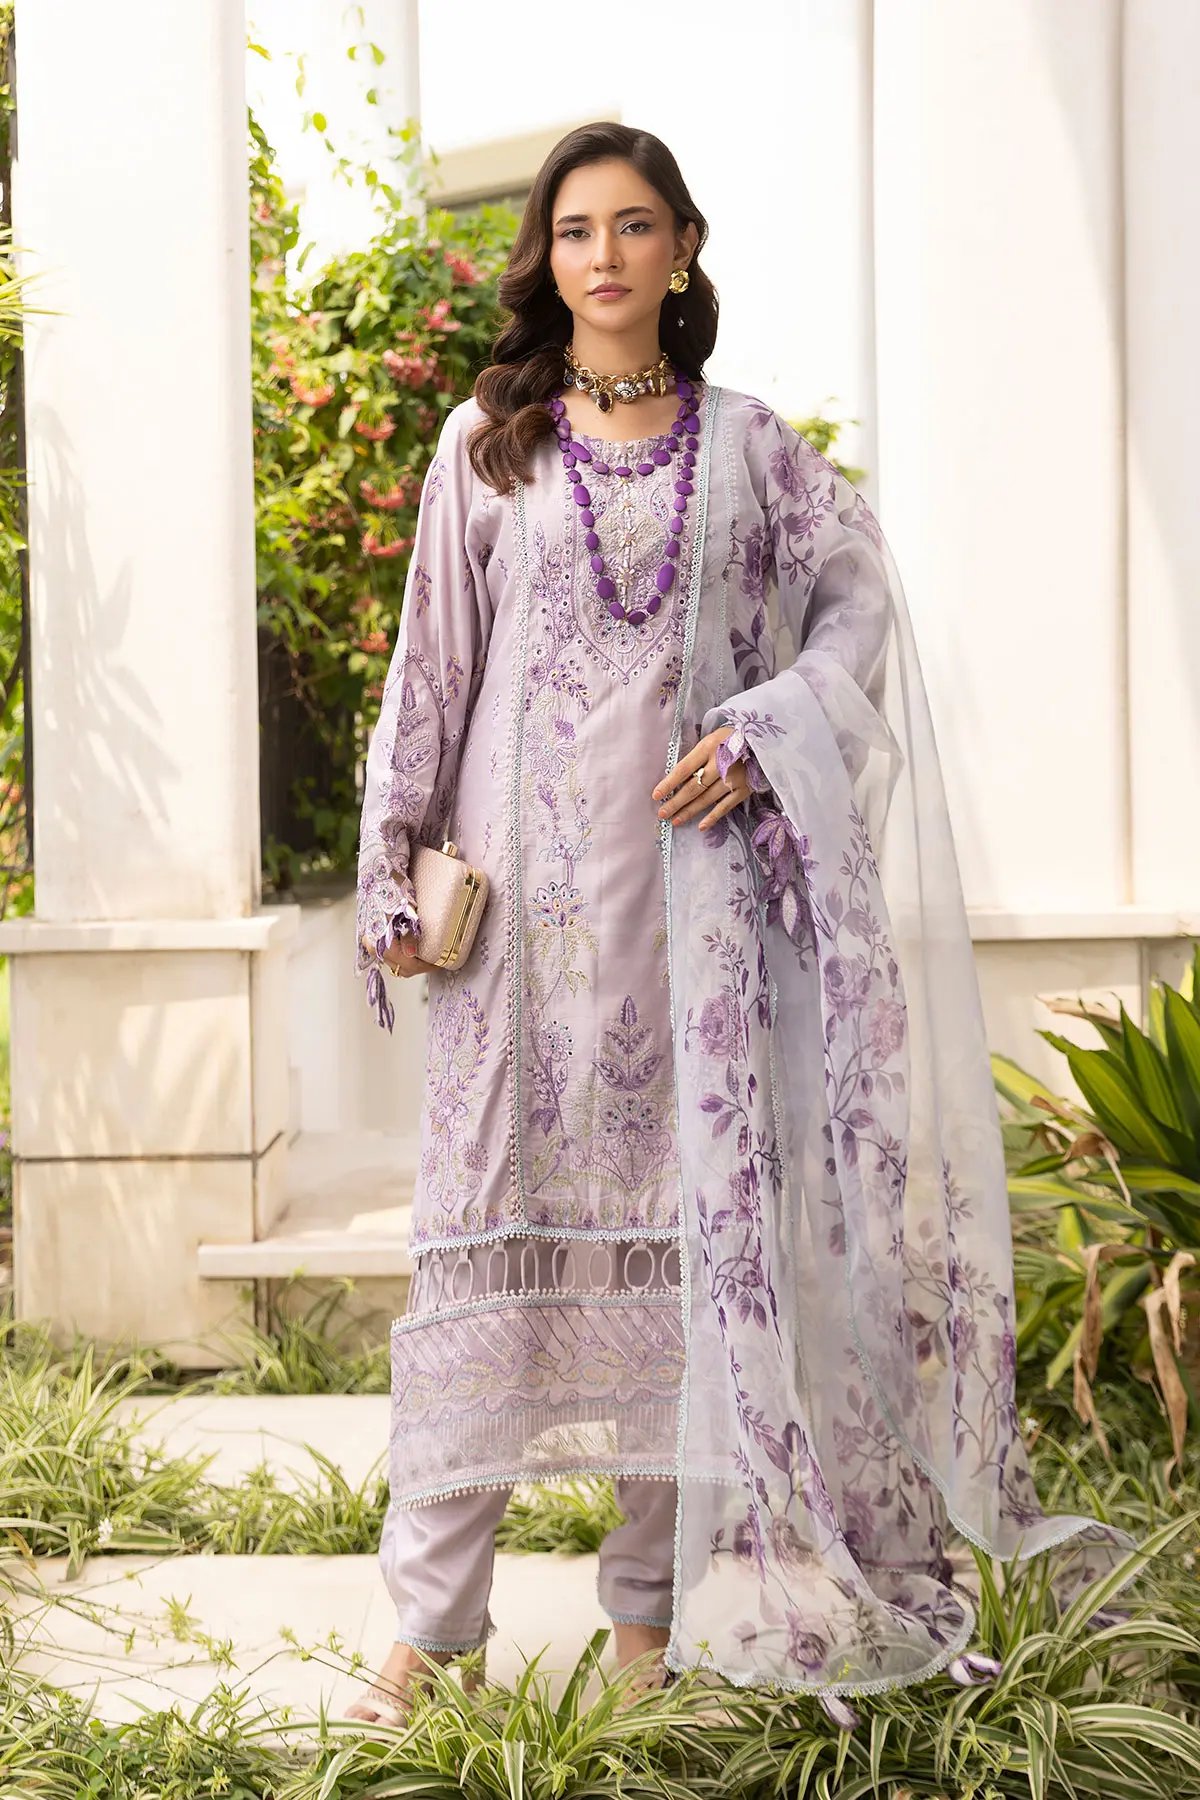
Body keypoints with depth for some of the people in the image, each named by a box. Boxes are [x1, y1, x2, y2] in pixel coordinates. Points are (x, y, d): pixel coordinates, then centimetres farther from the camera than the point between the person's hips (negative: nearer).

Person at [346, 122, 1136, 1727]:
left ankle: (657, 1593, 11)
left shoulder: (750, 445, 9)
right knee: (496, 1210, -4)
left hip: (694, 870, 1)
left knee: (693, 1209, 0)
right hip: (528, 873, -1)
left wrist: (764, 729, -7)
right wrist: (397, 868, 2)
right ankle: (432, 1612, 1)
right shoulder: (488, 443, 8)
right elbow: (430, 665, 7)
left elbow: (859, 601, 10)